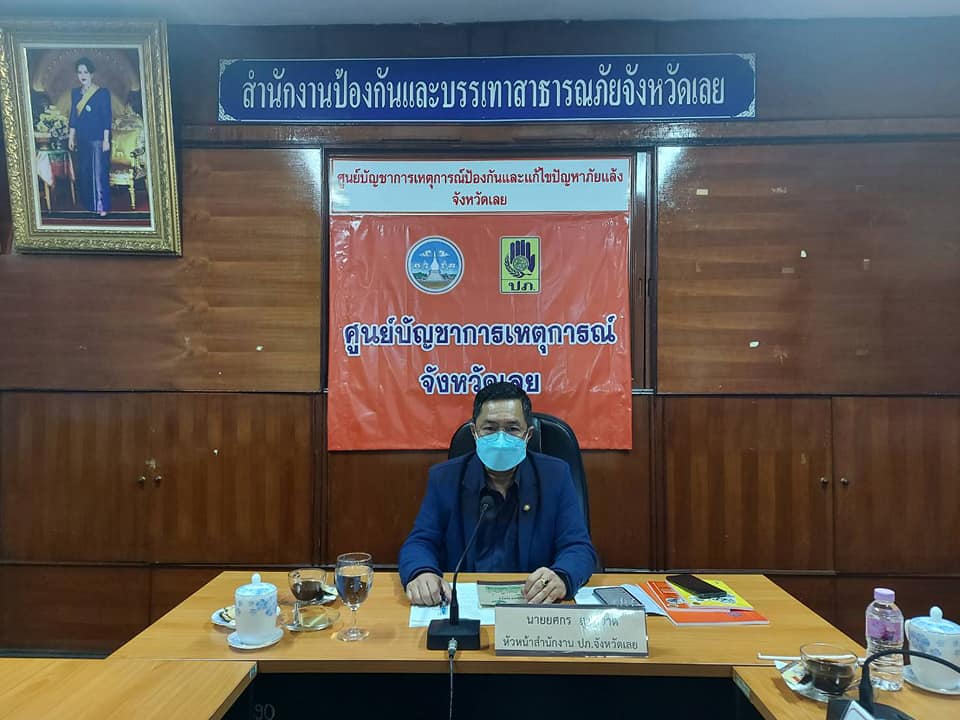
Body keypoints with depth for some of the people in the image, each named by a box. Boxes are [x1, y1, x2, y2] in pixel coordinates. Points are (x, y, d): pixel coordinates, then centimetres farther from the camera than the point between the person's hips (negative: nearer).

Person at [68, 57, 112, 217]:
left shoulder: (102, 92, -6)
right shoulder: (75, 92, 9)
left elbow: (107, 117, -9)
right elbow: (73, 116, 13)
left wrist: (106, 139, -13)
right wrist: (71, 137, 10)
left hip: (98, 139, -6)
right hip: (82, 139, 6)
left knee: (99, 172, -4)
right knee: (84, 172, 11)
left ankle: (102, 206, 3)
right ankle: (90, 204, 22)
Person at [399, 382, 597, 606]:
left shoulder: (555, 476, 0)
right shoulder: (444, 478, 2)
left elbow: (579, 548, -4)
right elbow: (420, 543, 1)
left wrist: (561, 578, -28)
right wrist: (421, 574, -23)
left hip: (534, 607, -1)